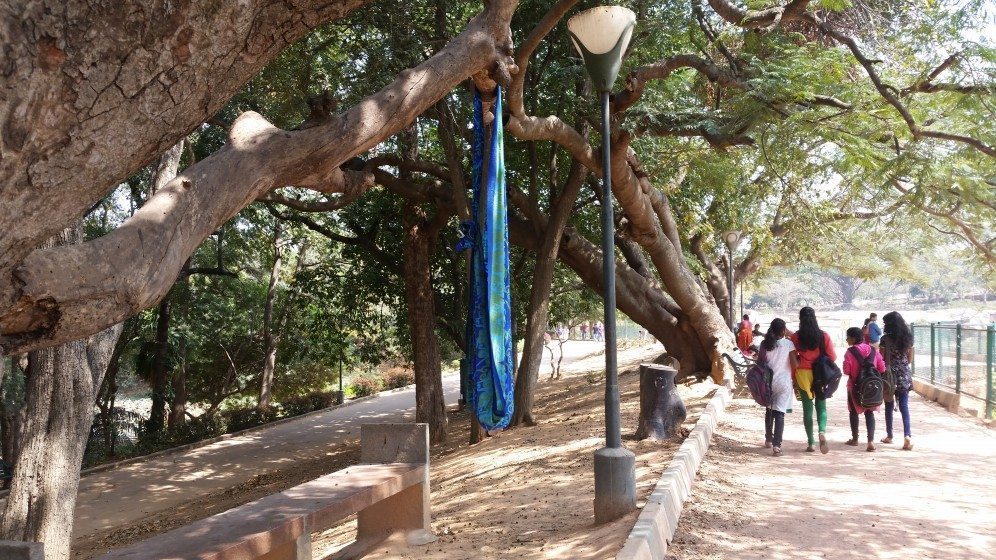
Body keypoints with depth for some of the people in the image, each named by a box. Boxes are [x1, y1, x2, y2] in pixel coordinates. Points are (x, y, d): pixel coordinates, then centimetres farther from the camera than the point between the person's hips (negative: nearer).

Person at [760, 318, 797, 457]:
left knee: (769, 410, 21)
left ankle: (768, 440, 33)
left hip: (768, 381, 4)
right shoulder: (788, 344, -10)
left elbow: (759, 362, 3)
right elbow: (795, 364, -13)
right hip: (783, 382, -4)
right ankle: (776, 445, -16)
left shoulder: (764, 344, 0)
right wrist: (800, 359, 8)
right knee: (779, 413, -6)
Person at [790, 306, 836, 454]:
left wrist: (794, 378, 7)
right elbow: (832, 357, -2)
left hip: (803, 374, 0)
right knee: (821, 406, 11)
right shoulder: (824, 336, -5)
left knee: (807, 408, 8)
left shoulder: (795, 337, -6)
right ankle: (822, 431, -16)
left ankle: (811, 443, 10)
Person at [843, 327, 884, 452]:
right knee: (869, 412, 6)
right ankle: (871, 441, -9)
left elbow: (846, 371, -16)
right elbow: (882, 368, -1)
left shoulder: (850, 352, -14)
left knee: (854, 412, 15)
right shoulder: (873, 350, -2)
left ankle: (855, 439, 25)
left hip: (855, 386, -3)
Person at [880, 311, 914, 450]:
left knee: (889, 406, 10)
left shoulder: (886, 339, -11)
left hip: (889, 375, -3)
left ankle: (889, 436, 19)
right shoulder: (908, 338, 3)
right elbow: (910, 359, 9)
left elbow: (882, 359, -9)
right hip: (904, 375, 3)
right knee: (904, 406, 1)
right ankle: (907, 435, -14)